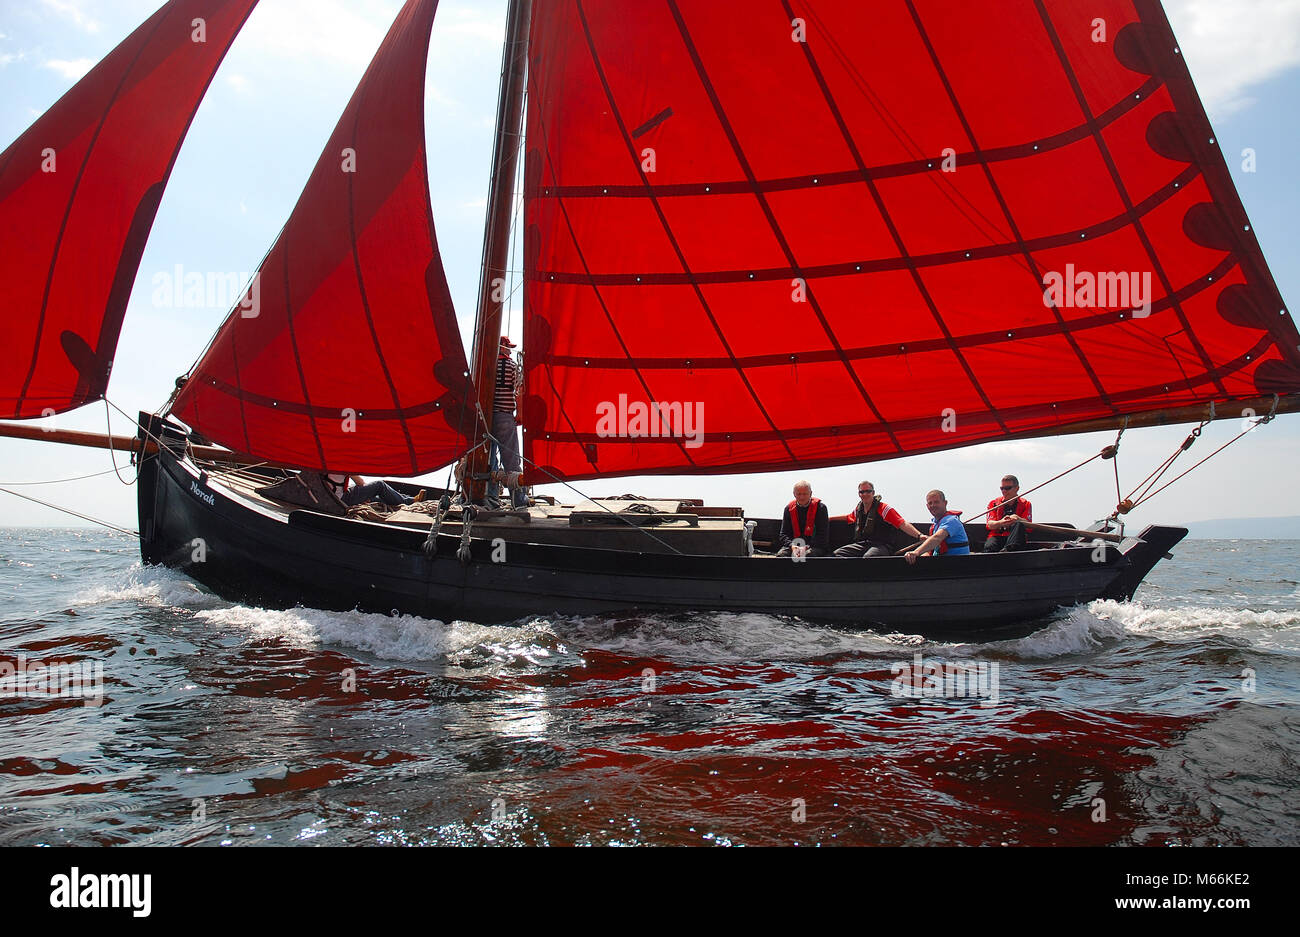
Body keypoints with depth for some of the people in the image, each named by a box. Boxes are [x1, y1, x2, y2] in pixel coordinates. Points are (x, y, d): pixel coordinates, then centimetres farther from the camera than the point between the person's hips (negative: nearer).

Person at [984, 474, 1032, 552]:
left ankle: (1008, 549, -52)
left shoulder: (1025, 504, 15)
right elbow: (989, 525, 0)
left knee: (1019, 524, -33)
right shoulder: (994, 504, 17)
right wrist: (1001, 523, -25)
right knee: (989, 547, -34)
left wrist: (1017, 519, -26)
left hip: (1017, 539, -1)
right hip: (997, 536, 1)